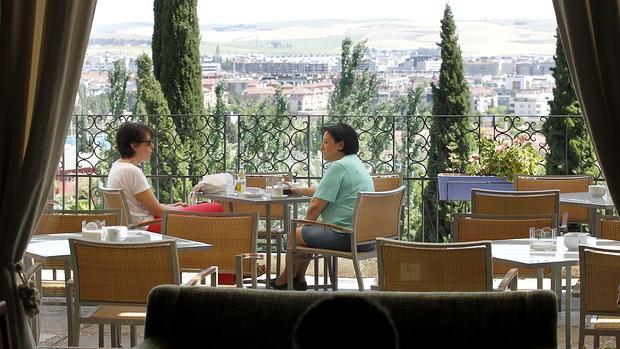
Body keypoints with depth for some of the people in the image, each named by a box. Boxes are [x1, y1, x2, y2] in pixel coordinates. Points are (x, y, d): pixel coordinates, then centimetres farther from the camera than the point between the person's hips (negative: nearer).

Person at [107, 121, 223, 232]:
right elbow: (157, 210, -15)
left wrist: (170, 206, 12)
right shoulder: (132, 171, -20)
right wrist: (180, 209, 2)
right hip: (149, 228, -11)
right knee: (216, 209, -11)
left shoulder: (117, 166, 11)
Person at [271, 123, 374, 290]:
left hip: (347, 237, -10)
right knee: (308, 231, 27)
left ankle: (284, 281, 29)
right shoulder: (356, 163, 16)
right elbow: (328, 191, 31)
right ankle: (298, 279, 37)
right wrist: (299, 191, 35)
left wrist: (305, 224, 5)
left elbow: (315, 206, -14)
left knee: (295, 234, 8)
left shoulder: (338, 167, -15)